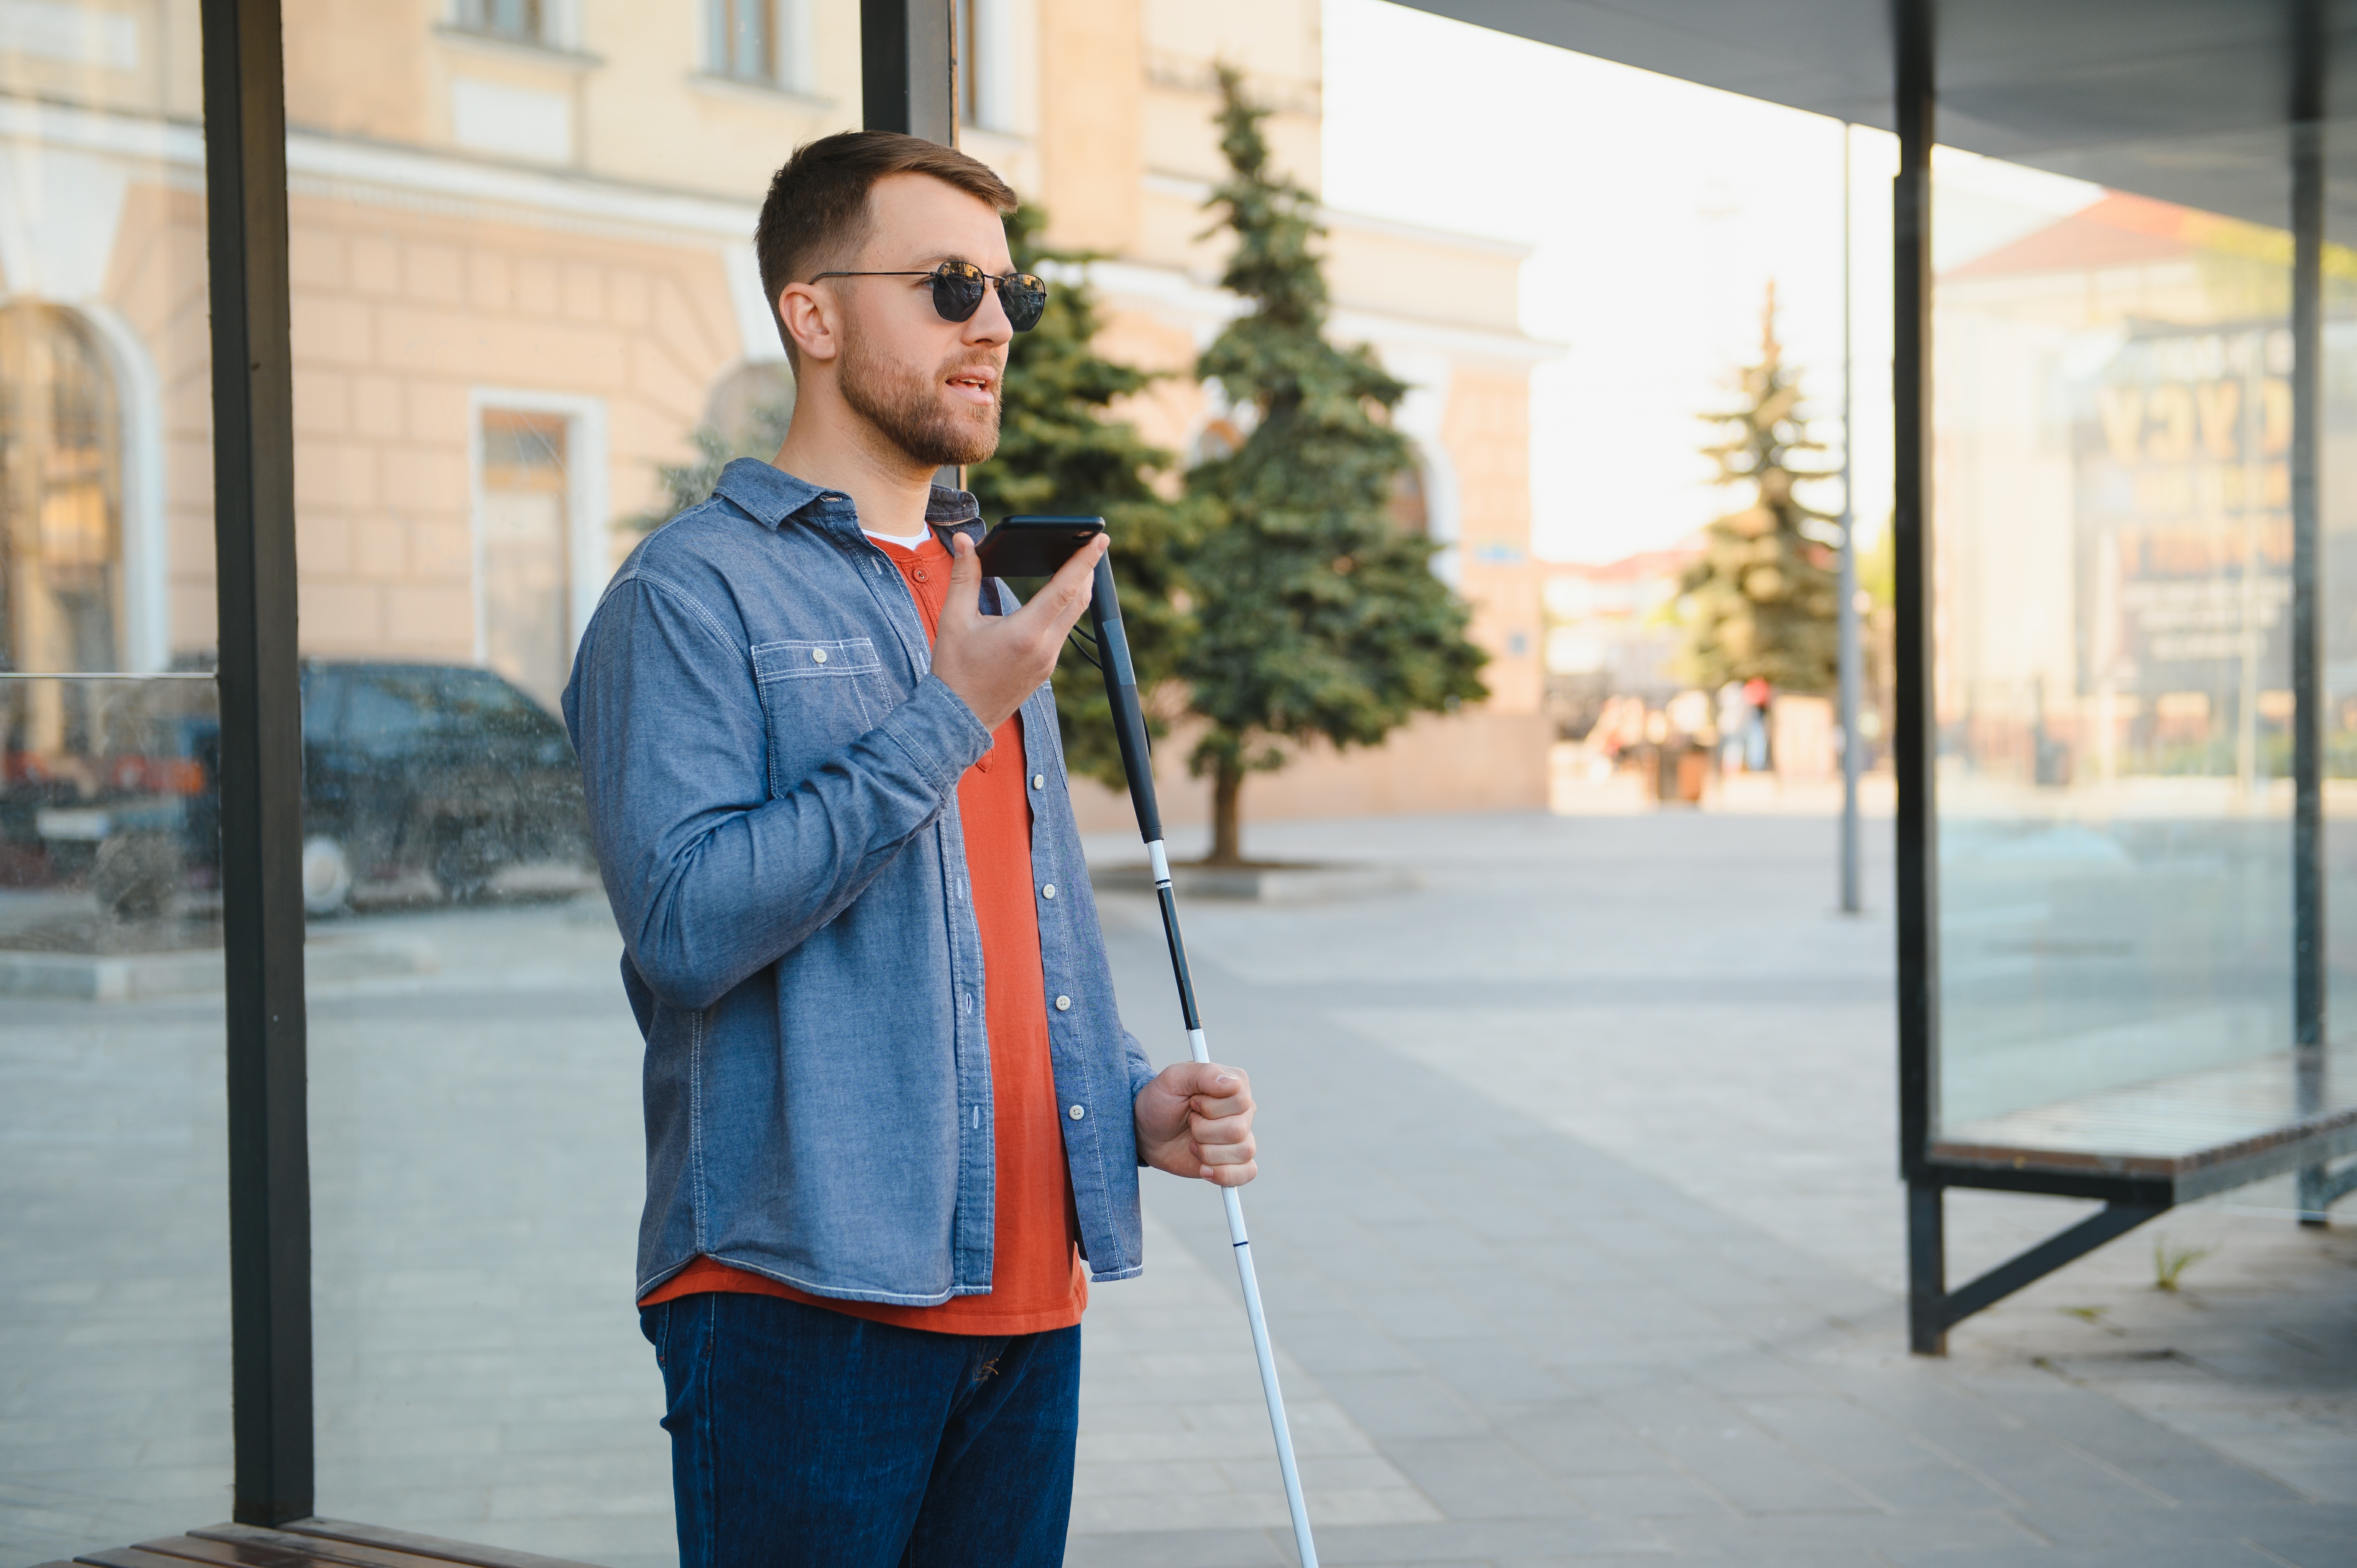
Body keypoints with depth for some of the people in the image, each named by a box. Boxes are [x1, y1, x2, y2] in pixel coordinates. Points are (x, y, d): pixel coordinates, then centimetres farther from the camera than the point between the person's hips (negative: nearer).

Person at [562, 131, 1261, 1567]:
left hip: (1026, 1288, 7)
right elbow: (685, 924, -19)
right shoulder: (697, 591, -7)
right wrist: (947, 722, -18)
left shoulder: (992, 590, 18)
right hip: (801, 1300, -7)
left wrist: (1134, 1099, 7)